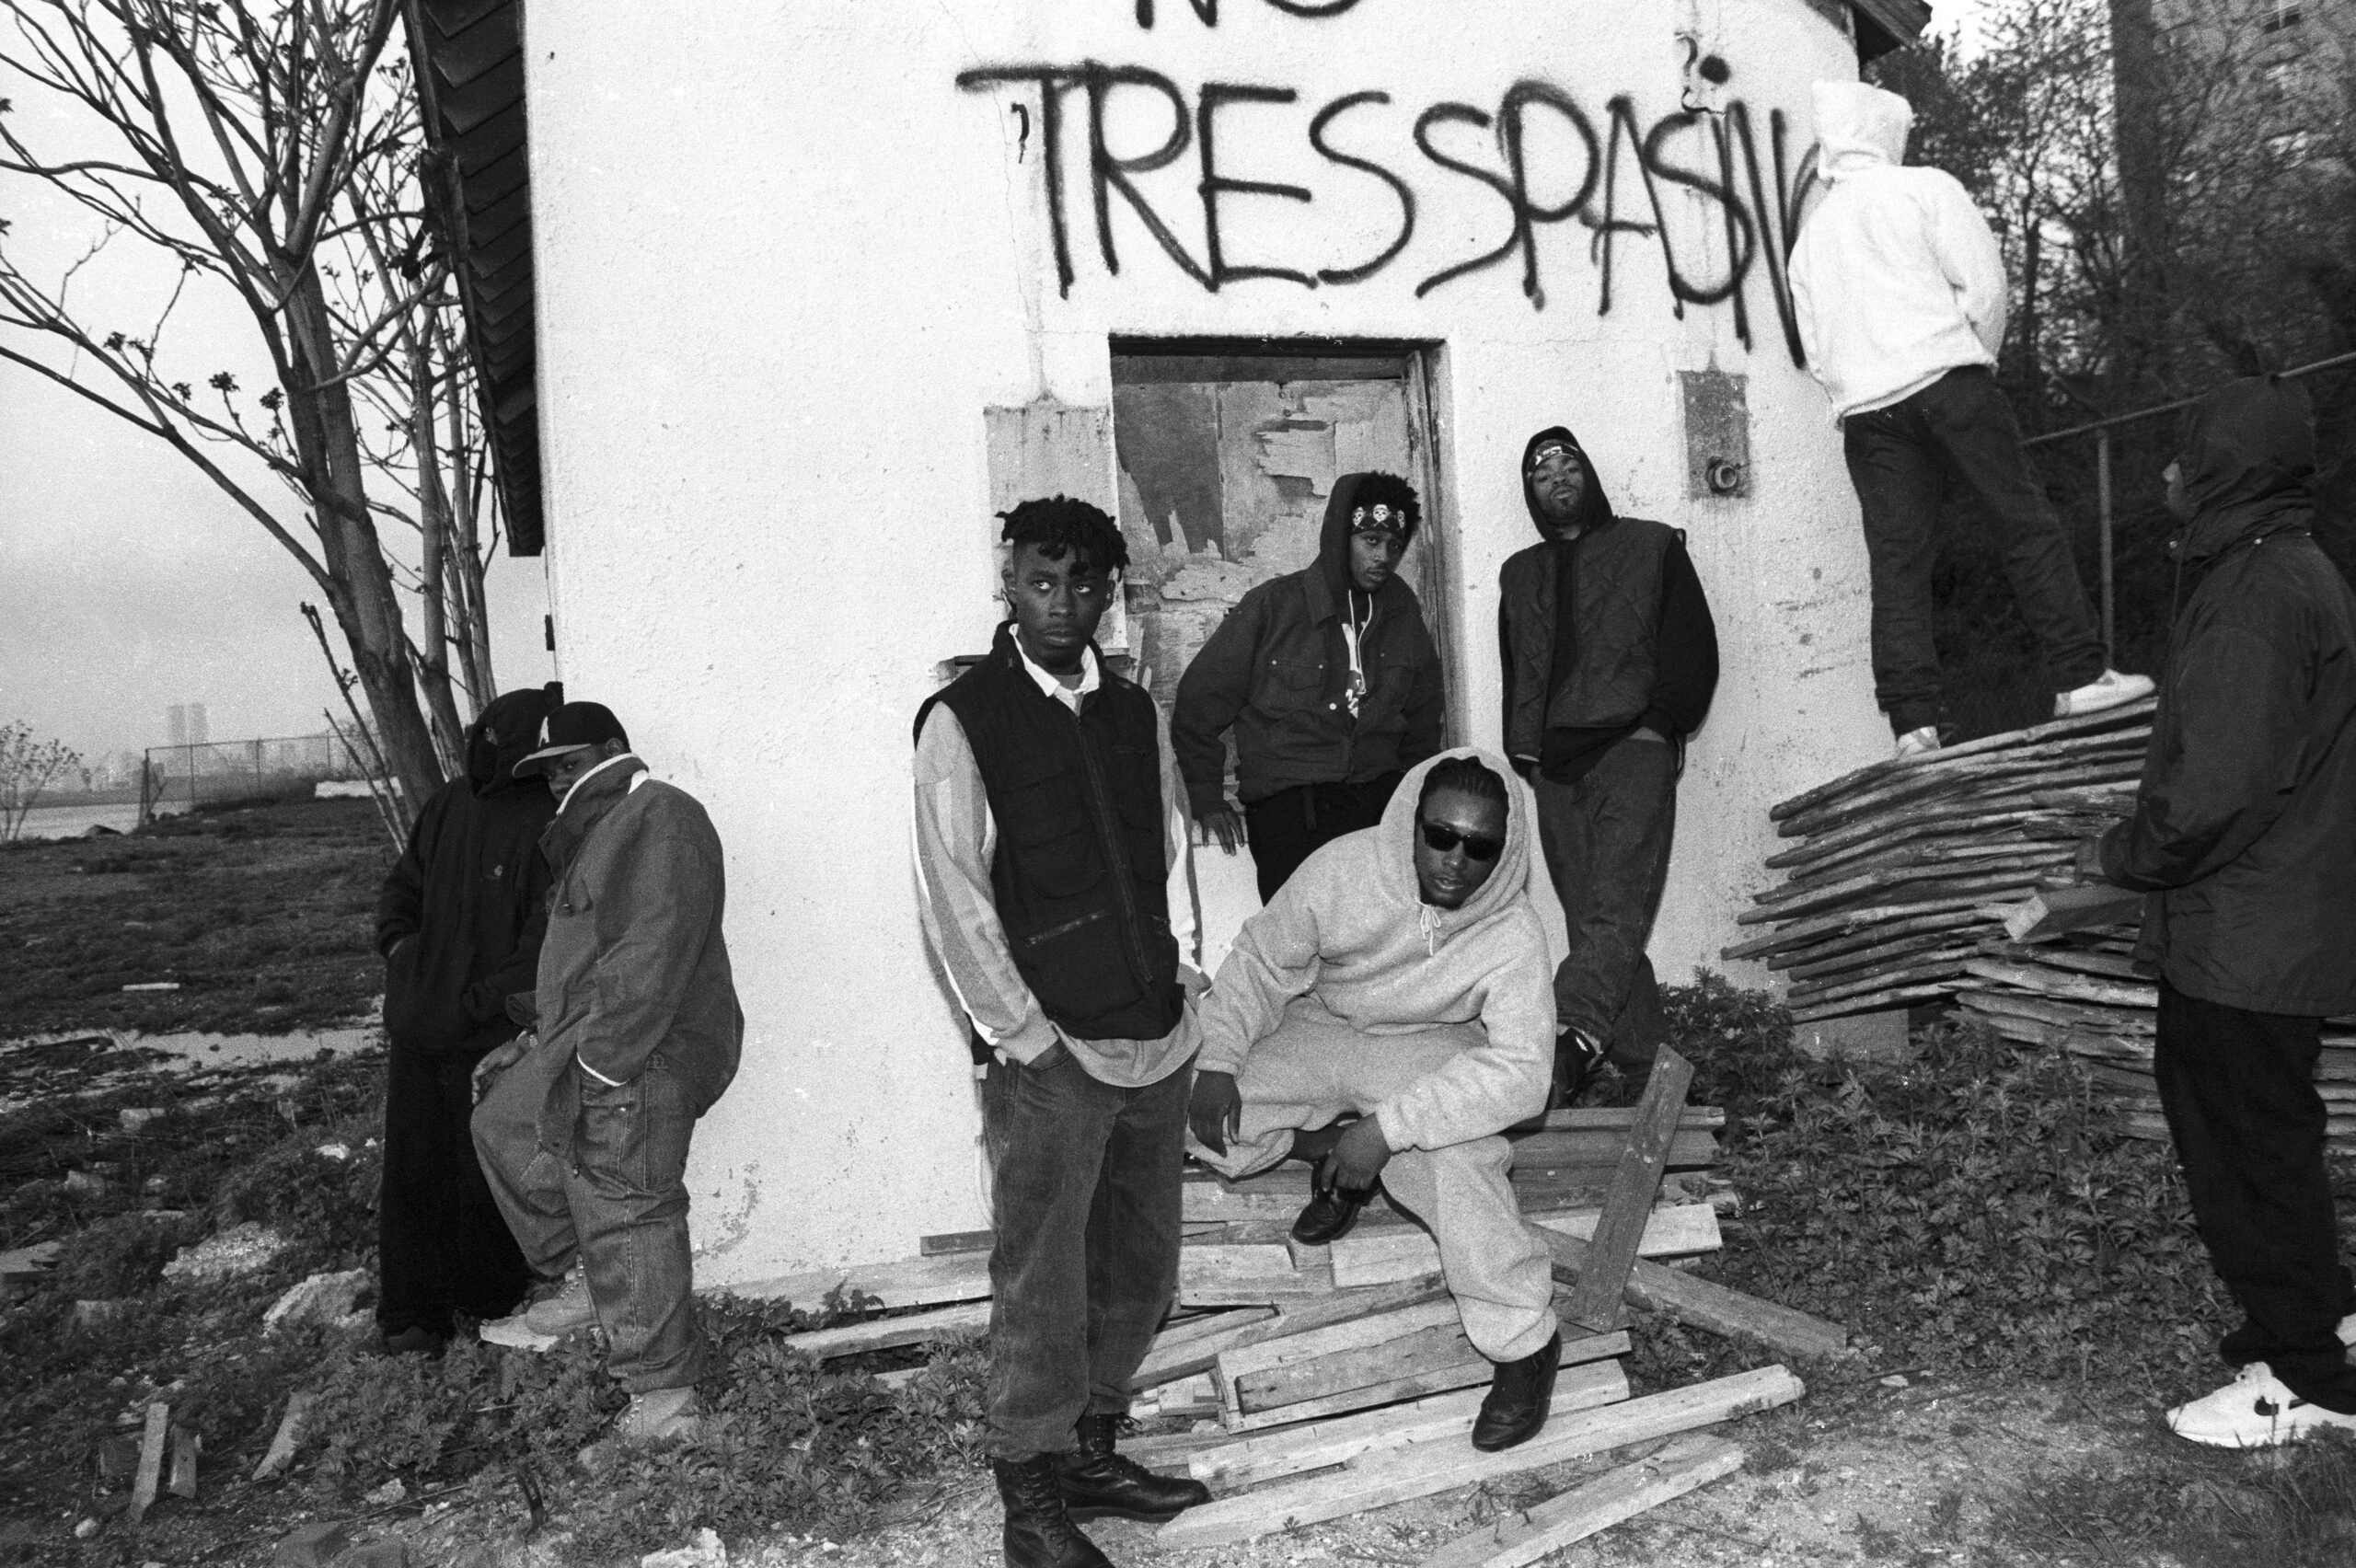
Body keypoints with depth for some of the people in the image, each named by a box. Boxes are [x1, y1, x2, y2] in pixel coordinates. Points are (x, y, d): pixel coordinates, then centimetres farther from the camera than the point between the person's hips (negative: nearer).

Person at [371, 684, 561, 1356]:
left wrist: (476, 1004, -16)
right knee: (411, 1170, 11)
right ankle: (412, 1312, 23)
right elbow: (402, 884, 22)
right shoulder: (449, 803, 7)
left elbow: (544, 943, -18)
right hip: (416, 1025, 7)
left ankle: (489, 1301, 26)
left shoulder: (549, 827, -16)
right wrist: (398, 944, 6)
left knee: (483, 1176, 6)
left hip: (489, 1038, -6)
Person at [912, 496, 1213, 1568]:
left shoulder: (1135, 713, 10)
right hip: (1049, 1058, -6)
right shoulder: (960, 720, -7)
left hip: (1157, 1043, 6)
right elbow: (954, 898, -10)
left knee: (1139, 1271, 15)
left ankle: (1091, 1453, 33)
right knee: (1042, 1283, 2)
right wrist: (1027, 1036, -11)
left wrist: (1183, 972, 6)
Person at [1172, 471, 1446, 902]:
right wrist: (1208, 800, 0)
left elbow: (1425, 709, 24)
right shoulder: (1272, 606, -3)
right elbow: (1198, 702, 2)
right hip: (1286, 810, -3)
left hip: (1379, 801, 4)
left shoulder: (1402, 609, 10)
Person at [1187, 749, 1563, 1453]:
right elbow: (1261, 961, -9)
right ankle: (1335, 1153, 2)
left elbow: (1520, 1071, -32)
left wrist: (1389, 1126, -40)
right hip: (1323, 1029, 3)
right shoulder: (1343, 868, -24)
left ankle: (1526, 1341, -15)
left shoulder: (1514, 934, -26)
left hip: (1430, 1047, -2)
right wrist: (1217, 1058, -22)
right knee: (1191, 1109, -19)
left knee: (1454, 1152, -34)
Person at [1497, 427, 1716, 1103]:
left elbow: (1694, 648, 5)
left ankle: (1574, 1035, -35)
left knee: (1615, 909, -21)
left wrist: (1663, 723, -7)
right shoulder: (1520, 574, 24)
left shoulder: (1652, 547, 13)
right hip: (1553, 766, 5)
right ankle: (1646, 1061, 2)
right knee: (1590, 919, -1)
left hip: (1633, 746, -4)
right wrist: (1523, 755, 11)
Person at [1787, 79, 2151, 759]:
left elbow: (1814, 348, 19)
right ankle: (2079, 676, -2)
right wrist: (1978, 354, 11)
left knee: (1897, 562, -1)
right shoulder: (1925, 189, 6)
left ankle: (1913, 722, -7)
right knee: (2026, 524, 1)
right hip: (1944, 381, -4)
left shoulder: (1809, 235, 21)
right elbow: (1983, 281, -2)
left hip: (1863, 408, 4)